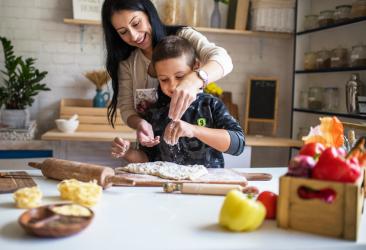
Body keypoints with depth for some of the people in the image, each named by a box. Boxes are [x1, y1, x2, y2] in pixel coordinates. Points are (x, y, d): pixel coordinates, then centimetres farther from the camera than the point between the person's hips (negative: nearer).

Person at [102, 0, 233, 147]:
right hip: (152, 145, 2)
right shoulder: (126, 63, 0)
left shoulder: (182, 37, -10)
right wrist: (139, 123, -26)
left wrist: (193, 80, -46)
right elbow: (127, 109, -2)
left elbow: (223, 60, -25)